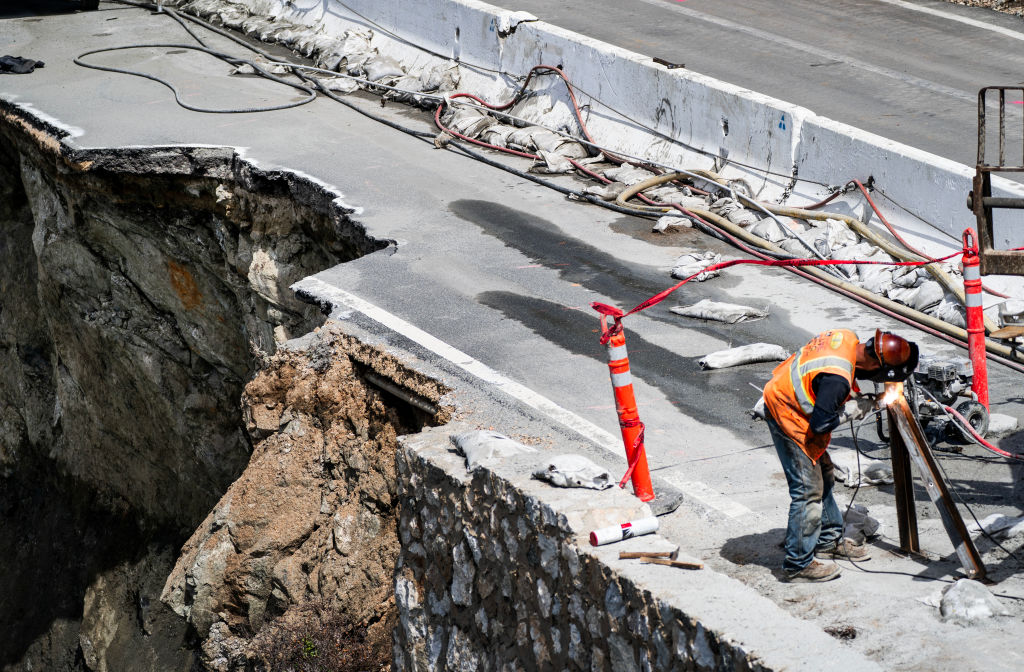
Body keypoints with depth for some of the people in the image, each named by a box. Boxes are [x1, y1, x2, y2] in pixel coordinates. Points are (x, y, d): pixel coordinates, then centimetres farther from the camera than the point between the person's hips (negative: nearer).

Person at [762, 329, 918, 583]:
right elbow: (820, 423, -28)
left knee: (823, 476, 20)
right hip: (787, 418, -10)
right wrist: (854, 409, -15)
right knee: (808, 490, -5)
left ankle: (829, 541, 35)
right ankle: (798, 565, 4)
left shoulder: (846, 337, -8)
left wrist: (855, 395, 2)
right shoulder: (837, 378, -34)